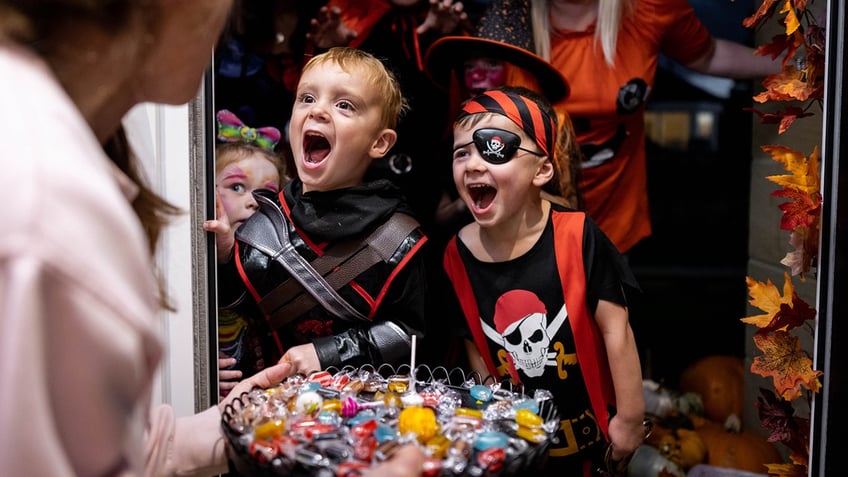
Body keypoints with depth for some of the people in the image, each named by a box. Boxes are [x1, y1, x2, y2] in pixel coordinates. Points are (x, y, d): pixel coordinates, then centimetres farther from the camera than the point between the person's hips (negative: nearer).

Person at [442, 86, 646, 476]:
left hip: (591, 430, -2)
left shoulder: (575, 235, -20)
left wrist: (630, 418, -10)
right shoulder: (458, 255, -10)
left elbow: (615, 329, -14)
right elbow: (476, 347, 2)